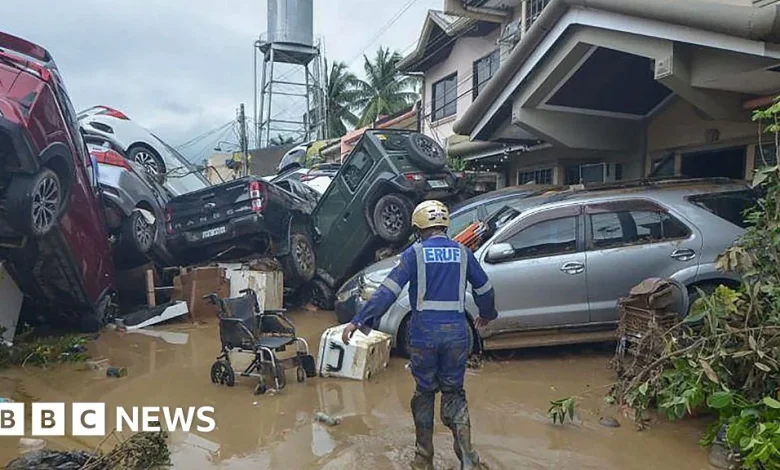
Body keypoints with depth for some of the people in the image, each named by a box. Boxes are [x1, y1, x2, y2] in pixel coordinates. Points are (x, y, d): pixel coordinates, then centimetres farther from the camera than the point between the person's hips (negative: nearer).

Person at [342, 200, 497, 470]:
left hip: (423, 335, -2)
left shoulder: (415, 253, -5)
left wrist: (359, 321, -10)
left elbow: (388, 291, -12)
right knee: (453, 393, 15)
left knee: (425, 392, 15)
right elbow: (484, 290, 15)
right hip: (457, 334, 2)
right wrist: (487, 314, 34)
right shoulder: (462, 252, 5)